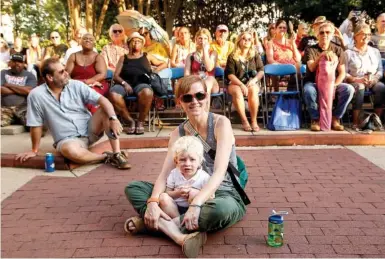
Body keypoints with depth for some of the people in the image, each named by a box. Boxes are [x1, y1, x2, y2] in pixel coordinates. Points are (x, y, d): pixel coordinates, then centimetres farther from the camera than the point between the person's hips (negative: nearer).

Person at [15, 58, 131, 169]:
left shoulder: (76, 85, -5)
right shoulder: (36, 95, -10)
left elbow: (102, 100, -12)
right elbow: (35, 125, -2)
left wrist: (113, 118, -29)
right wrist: (34, 150, 3)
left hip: (90, 129, 3)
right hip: (67, 139, -3)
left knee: (105, 111, -23)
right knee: (71, 151, -38)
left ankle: (117, 154, -24)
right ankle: (107, 156, -14)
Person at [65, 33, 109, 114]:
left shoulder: (98, 57, 9)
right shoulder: (73, 56, 15)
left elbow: (102, 75, -5)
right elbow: (67, 73, 9)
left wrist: (87, 82, -18)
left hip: (95, 86, -2)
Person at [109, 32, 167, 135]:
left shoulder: (147, 56, 27)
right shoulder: (123, 58, 25)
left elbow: (163, 64, 31)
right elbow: (116, 76, 14)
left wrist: (155, 71, 10)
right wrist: (124, 83, -8)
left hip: (141, 83, -1)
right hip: (125, 83, 1)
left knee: (147, 92, -40)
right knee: (113, 94, -35)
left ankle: (140, 122, -20)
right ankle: (129, 121, -17)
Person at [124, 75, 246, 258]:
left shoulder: (221, 123, -11)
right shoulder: (178, 133, 4)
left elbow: (219, 172, -22)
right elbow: (164, 174, -5)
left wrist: (196, 204, -36)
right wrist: (153, 202, -26)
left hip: (223, 195, -4)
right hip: (188, 195, 5)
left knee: (223, 209, -42)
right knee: (132, 188, -9)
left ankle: (163, 224, -23)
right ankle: (181, 236, -29)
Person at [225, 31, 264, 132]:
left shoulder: (255, 55, 12)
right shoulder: (232, 56, 5)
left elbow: (261, 71, 6)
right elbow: (230, 74, -4)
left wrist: (254, 80, -14)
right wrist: (241, 84, -17)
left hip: (252, 83, 1)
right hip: (236, 83, -1)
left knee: (253, 90, -35)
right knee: (237, 92, -36)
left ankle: (254, 121, -26)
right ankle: (244, 121, -28)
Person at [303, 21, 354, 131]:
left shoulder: (338, 50, 5)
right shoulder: (310, 49, -2)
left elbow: (342, 73, 1)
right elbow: (311, 68, -18)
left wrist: (333, 85, -17)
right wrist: (321, 56, -35)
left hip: (332, 83, 3)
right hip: (313, 83, -2)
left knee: (349, 89, -26)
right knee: (308, 90, -37)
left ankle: (335, 119, -9)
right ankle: (315, 119, -15)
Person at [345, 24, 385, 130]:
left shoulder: (375, 51, 21)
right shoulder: (348, 53, 7)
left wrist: (375, 78, -9)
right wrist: (356, 79, -18)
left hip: (372, 82, 4)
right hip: (354, 82, -3)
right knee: (359, 87, -38)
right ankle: (356, 122, -35)